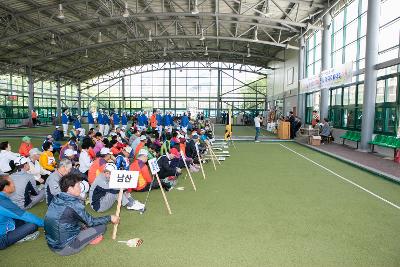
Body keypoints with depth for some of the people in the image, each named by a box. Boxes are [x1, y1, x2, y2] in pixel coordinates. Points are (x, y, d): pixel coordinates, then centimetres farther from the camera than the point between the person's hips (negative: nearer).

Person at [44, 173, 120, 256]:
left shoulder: (56, 199, 0)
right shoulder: (73, 204, -23)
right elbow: (91, 222, -12)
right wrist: (110, 218, 0)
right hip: (65, 248, -8)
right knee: (102, 227, -6)